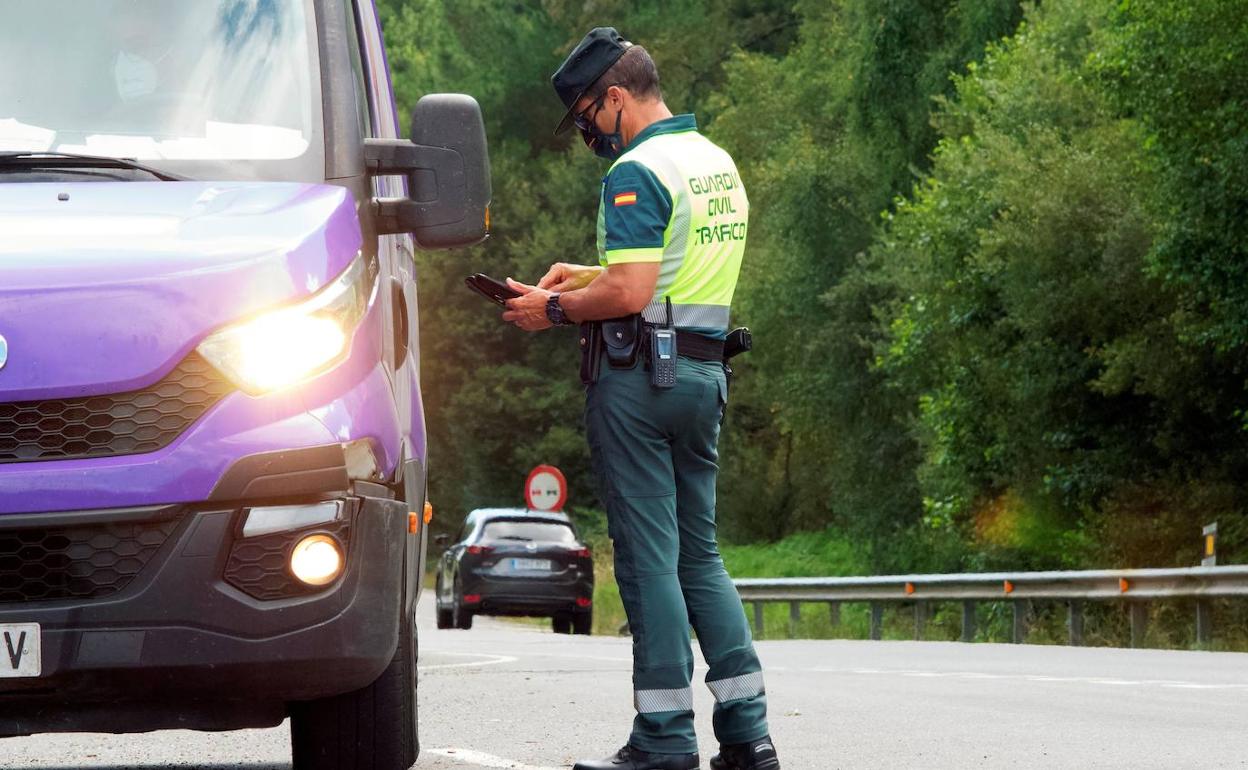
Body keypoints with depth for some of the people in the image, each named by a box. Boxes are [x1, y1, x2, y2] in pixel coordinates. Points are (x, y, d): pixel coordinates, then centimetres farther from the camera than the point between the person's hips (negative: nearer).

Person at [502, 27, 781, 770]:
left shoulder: (637, 172, -14)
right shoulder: (719, 164, 16)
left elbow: (630, 295, -21)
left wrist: (555, 308, -7)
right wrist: (590, 276, 20)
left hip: (641, 376, -9)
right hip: (706, 374, 9)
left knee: (649, 556, -4)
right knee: (700, 554, 13)